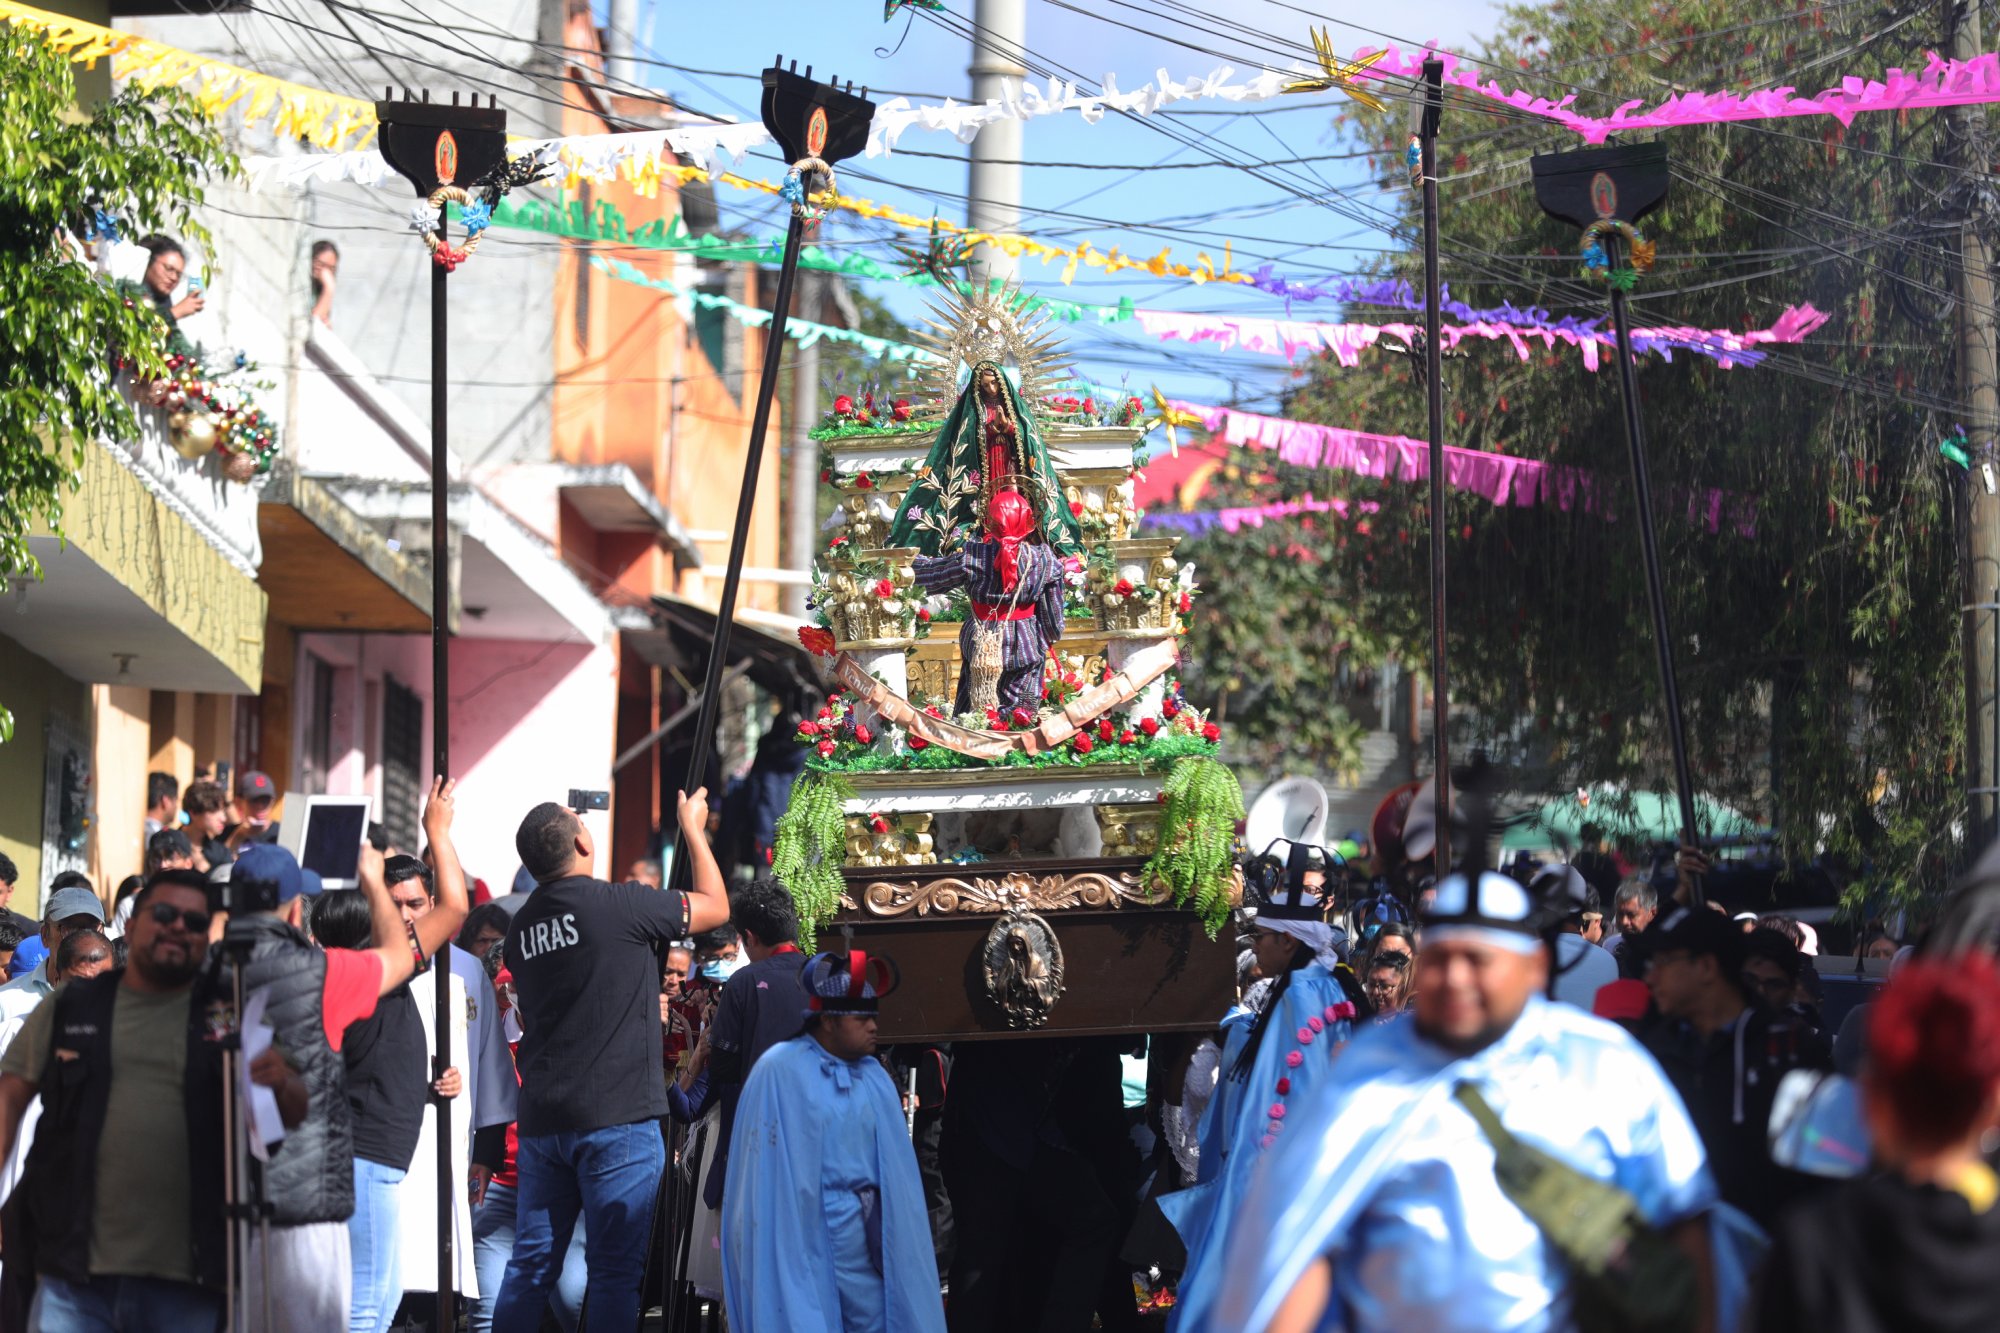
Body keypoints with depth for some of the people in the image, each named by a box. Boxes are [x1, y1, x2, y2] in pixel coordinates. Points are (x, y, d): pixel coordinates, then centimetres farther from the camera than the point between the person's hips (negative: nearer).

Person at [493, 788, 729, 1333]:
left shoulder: (522, 927, 11)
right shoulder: (617, 905, -10)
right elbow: (715, 907, 4)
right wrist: (693, 830, 17)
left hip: (542, 1119, 6)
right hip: (617, 1118, -6)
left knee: (531, 1264, 9)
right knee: (615, 1269, -3)